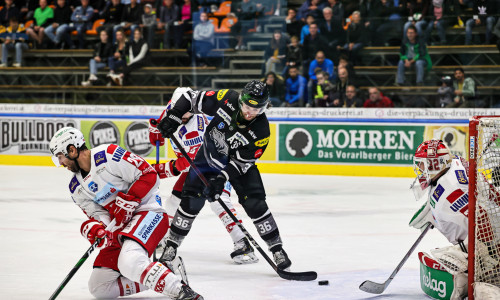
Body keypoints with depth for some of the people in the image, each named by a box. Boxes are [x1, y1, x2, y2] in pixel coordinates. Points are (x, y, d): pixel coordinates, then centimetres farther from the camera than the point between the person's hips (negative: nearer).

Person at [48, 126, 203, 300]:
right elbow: (99, 215, 5)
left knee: (129, 263, -37)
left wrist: (128, 201, -22)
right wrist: (92, 227, -17)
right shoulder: (76, 188, 10)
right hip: (119, 229, 9)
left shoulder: (108, 155, -14)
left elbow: (149, 175, -16)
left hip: (147, 212, -9)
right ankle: (155, 279, 7)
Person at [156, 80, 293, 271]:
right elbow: (193, 98, -13)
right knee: (191, 201, -7)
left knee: (255, 204, -15)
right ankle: (171, 245, 9)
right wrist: (174, 116, -21)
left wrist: (222, 178, -33)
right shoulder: (227, 100, -25)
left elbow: (242, 161, -23)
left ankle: (277, 249, -2)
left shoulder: (261, 131, -27)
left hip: (239, 163, -1)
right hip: (210, 154, 1)